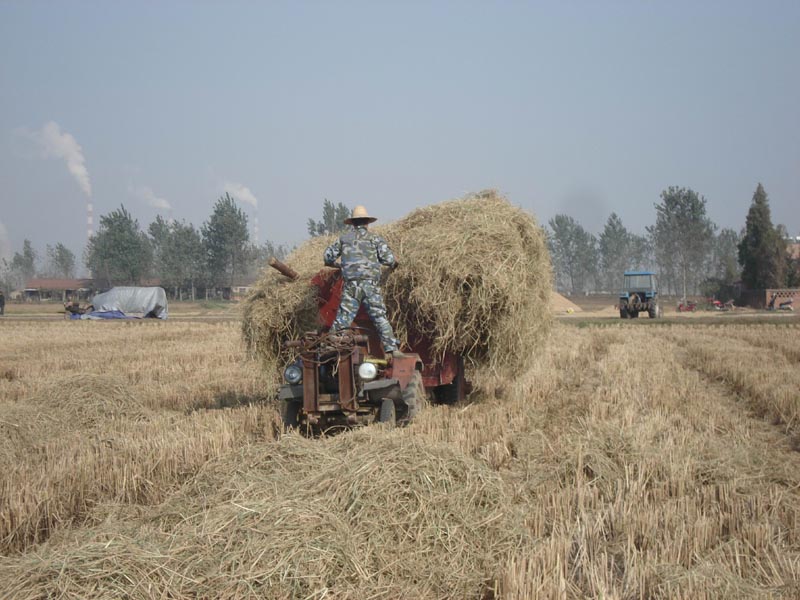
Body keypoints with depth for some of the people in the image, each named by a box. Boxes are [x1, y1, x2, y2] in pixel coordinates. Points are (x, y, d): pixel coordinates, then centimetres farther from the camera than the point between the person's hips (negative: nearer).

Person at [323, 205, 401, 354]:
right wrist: (393, 265, 21)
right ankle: (392, 348, -8)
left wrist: (335, 265, 39)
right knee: (380, 318, -1)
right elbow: (388, 258, -2)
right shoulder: (375, 239, 7)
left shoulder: (344, 238, 13)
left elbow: (328, 256, 18)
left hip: (350, 285, 2)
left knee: (342, 319, 4)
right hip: (370, 284, -1)